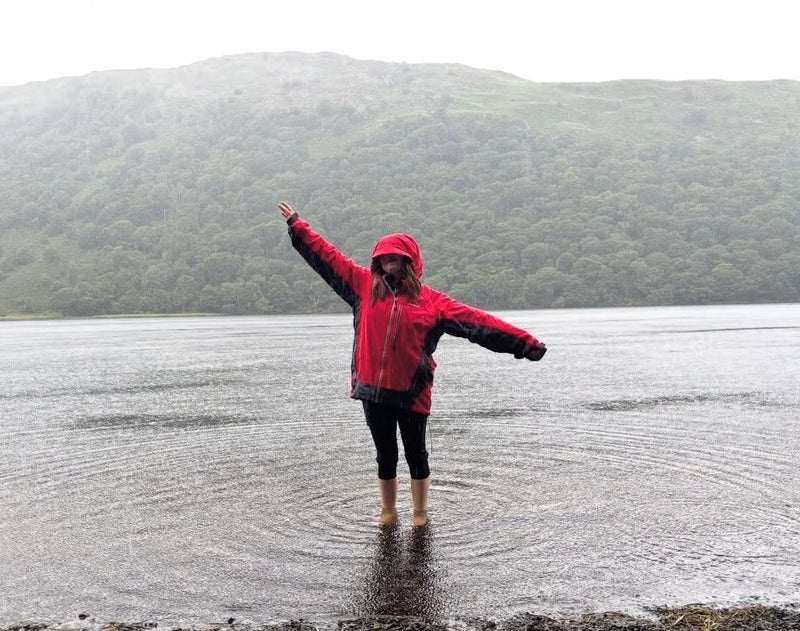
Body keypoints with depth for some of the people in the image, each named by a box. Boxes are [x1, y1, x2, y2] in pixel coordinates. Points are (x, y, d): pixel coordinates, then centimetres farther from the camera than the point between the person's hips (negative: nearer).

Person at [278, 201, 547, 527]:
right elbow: (326, 257, 10)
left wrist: (525, 343, -11)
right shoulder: (365, 285, 5)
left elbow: (477, 321, -7)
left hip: (411, 392, -2)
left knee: (415, 455, 12)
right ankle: (388, 512, 33)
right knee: (385, 456, 16)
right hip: (373, 390, 2)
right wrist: (296, 224, 11)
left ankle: (420, 513, 30)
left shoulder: (432, 301, -3)